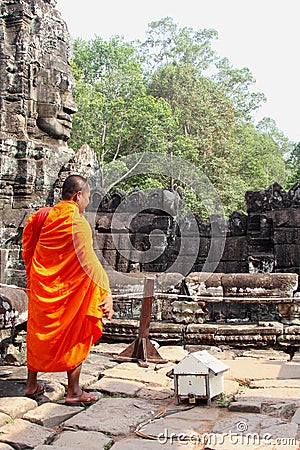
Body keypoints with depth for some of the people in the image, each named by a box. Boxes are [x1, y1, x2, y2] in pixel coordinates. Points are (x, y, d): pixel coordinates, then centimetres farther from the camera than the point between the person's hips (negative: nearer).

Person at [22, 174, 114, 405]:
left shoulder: (42, 215, 2)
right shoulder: (79, 223, -17)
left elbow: (28, 249, 11)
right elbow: (89, 261, -21)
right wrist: (106, 291, -18)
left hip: (40, 287, 6)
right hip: (68, 290, -6)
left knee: (38, 333, 19)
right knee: (76, 336, 7)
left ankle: (32, 384, 30)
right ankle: (73, 391, 13)